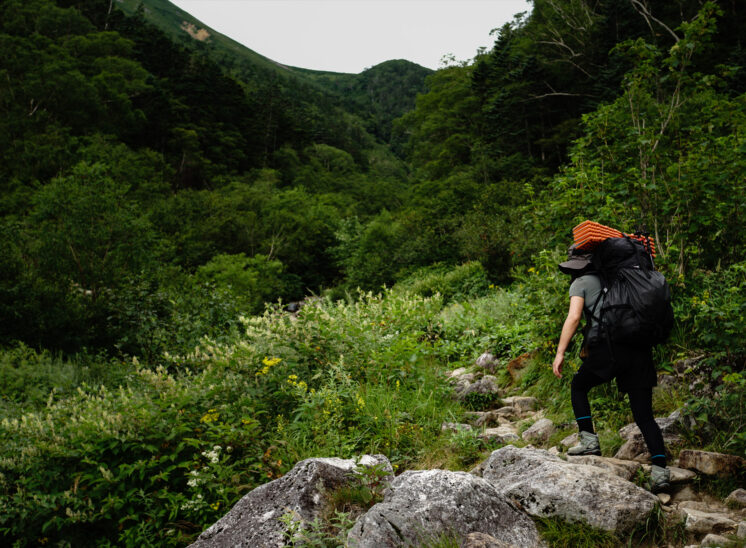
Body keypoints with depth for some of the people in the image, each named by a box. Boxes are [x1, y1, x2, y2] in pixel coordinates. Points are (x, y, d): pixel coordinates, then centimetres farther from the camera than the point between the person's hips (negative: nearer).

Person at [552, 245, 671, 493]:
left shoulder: (581, 283, 9)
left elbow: (574, 317, -5)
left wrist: (560, 353, -7)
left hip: (610, 349, -5)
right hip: (640, 349, 6)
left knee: (579, 387, 21)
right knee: (644, 415, 7)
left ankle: (589, 440, 11)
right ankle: (660, 470, -4)